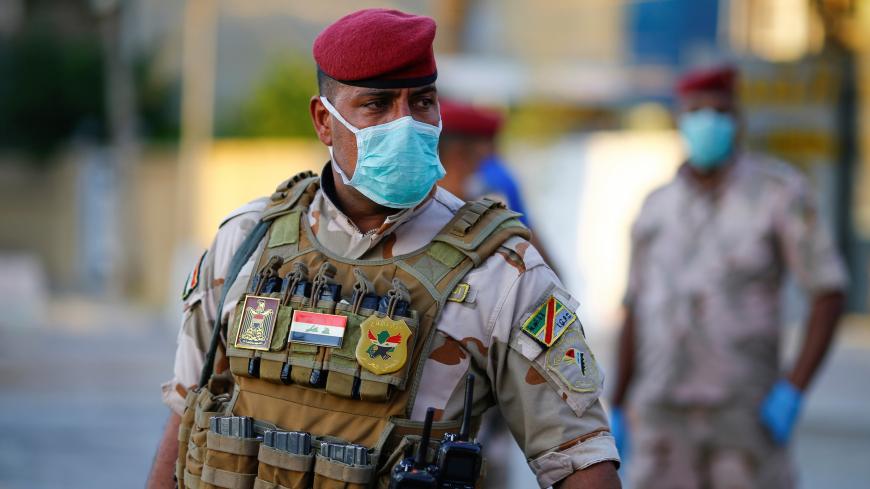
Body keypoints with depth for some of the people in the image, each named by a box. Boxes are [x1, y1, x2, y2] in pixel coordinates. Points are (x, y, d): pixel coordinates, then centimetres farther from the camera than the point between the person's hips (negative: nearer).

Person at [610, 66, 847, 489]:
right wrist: (617, 411, 12)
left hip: (746, 413, -3)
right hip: (663, 416, 3)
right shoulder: (656, 208, 6)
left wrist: (793, 391, -16)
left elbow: (829, 292, -8)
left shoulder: (779, 191, -7)